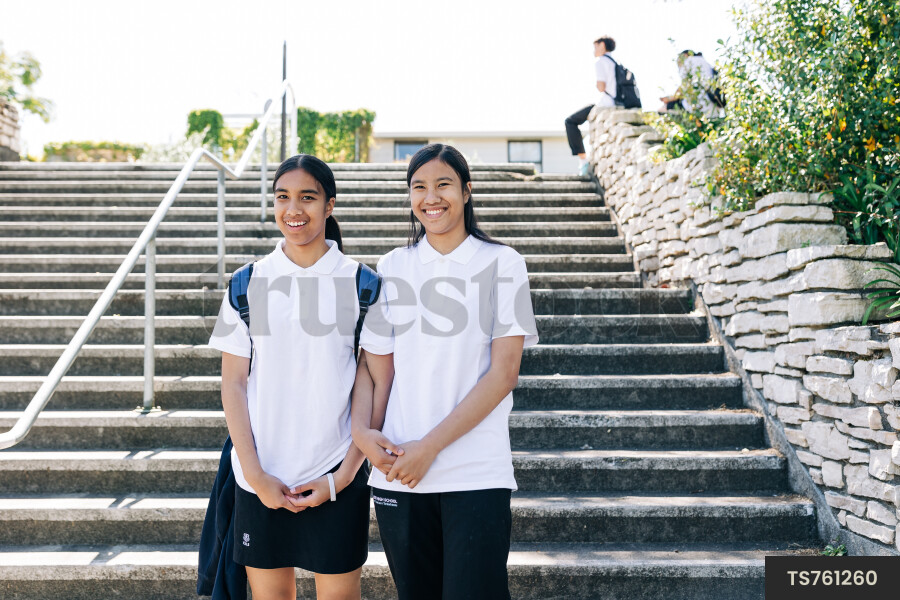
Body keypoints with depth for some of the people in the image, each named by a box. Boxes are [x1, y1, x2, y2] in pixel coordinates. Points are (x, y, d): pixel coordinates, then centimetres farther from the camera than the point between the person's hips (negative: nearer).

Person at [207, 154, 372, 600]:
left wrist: (343, 475, -7)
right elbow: (233, 384, 3)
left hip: (337, 479, -1)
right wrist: (255, 474, -5)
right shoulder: (248, 284, 3)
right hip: (261, 478, 1)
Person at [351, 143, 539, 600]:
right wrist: (362, 430, -10)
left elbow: (503, 374, -6)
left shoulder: (500, 264, 0)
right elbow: (373, 366, 10)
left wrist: (429, 447, -11)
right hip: (398, 473, 3)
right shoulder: (391, 268, 9)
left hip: (476, 475, -3)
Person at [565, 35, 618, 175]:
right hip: (620, 105, 8)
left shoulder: (600, 61, -4)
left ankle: (583, 161, -5)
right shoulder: (617, 63, 21)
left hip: (606, 103, -8)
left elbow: (601, 87, -14)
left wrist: (597, 85, 7)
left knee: (570, 121, 4)